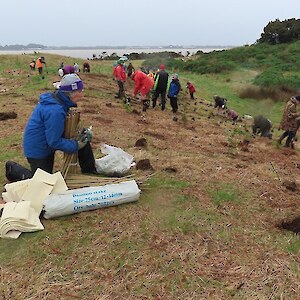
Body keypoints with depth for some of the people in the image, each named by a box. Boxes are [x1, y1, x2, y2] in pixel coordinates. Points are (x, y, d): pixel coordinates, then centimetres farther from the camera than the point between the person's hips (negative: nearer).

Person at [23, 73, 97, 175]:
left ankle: (89, 170, 18)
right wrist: (76, 145, -22)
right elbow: (54, 142, -31)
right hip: (38, 151, -9)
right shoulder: (55, 111, -35)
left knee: (84, 139, 2)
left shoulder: (54, 98, -4)